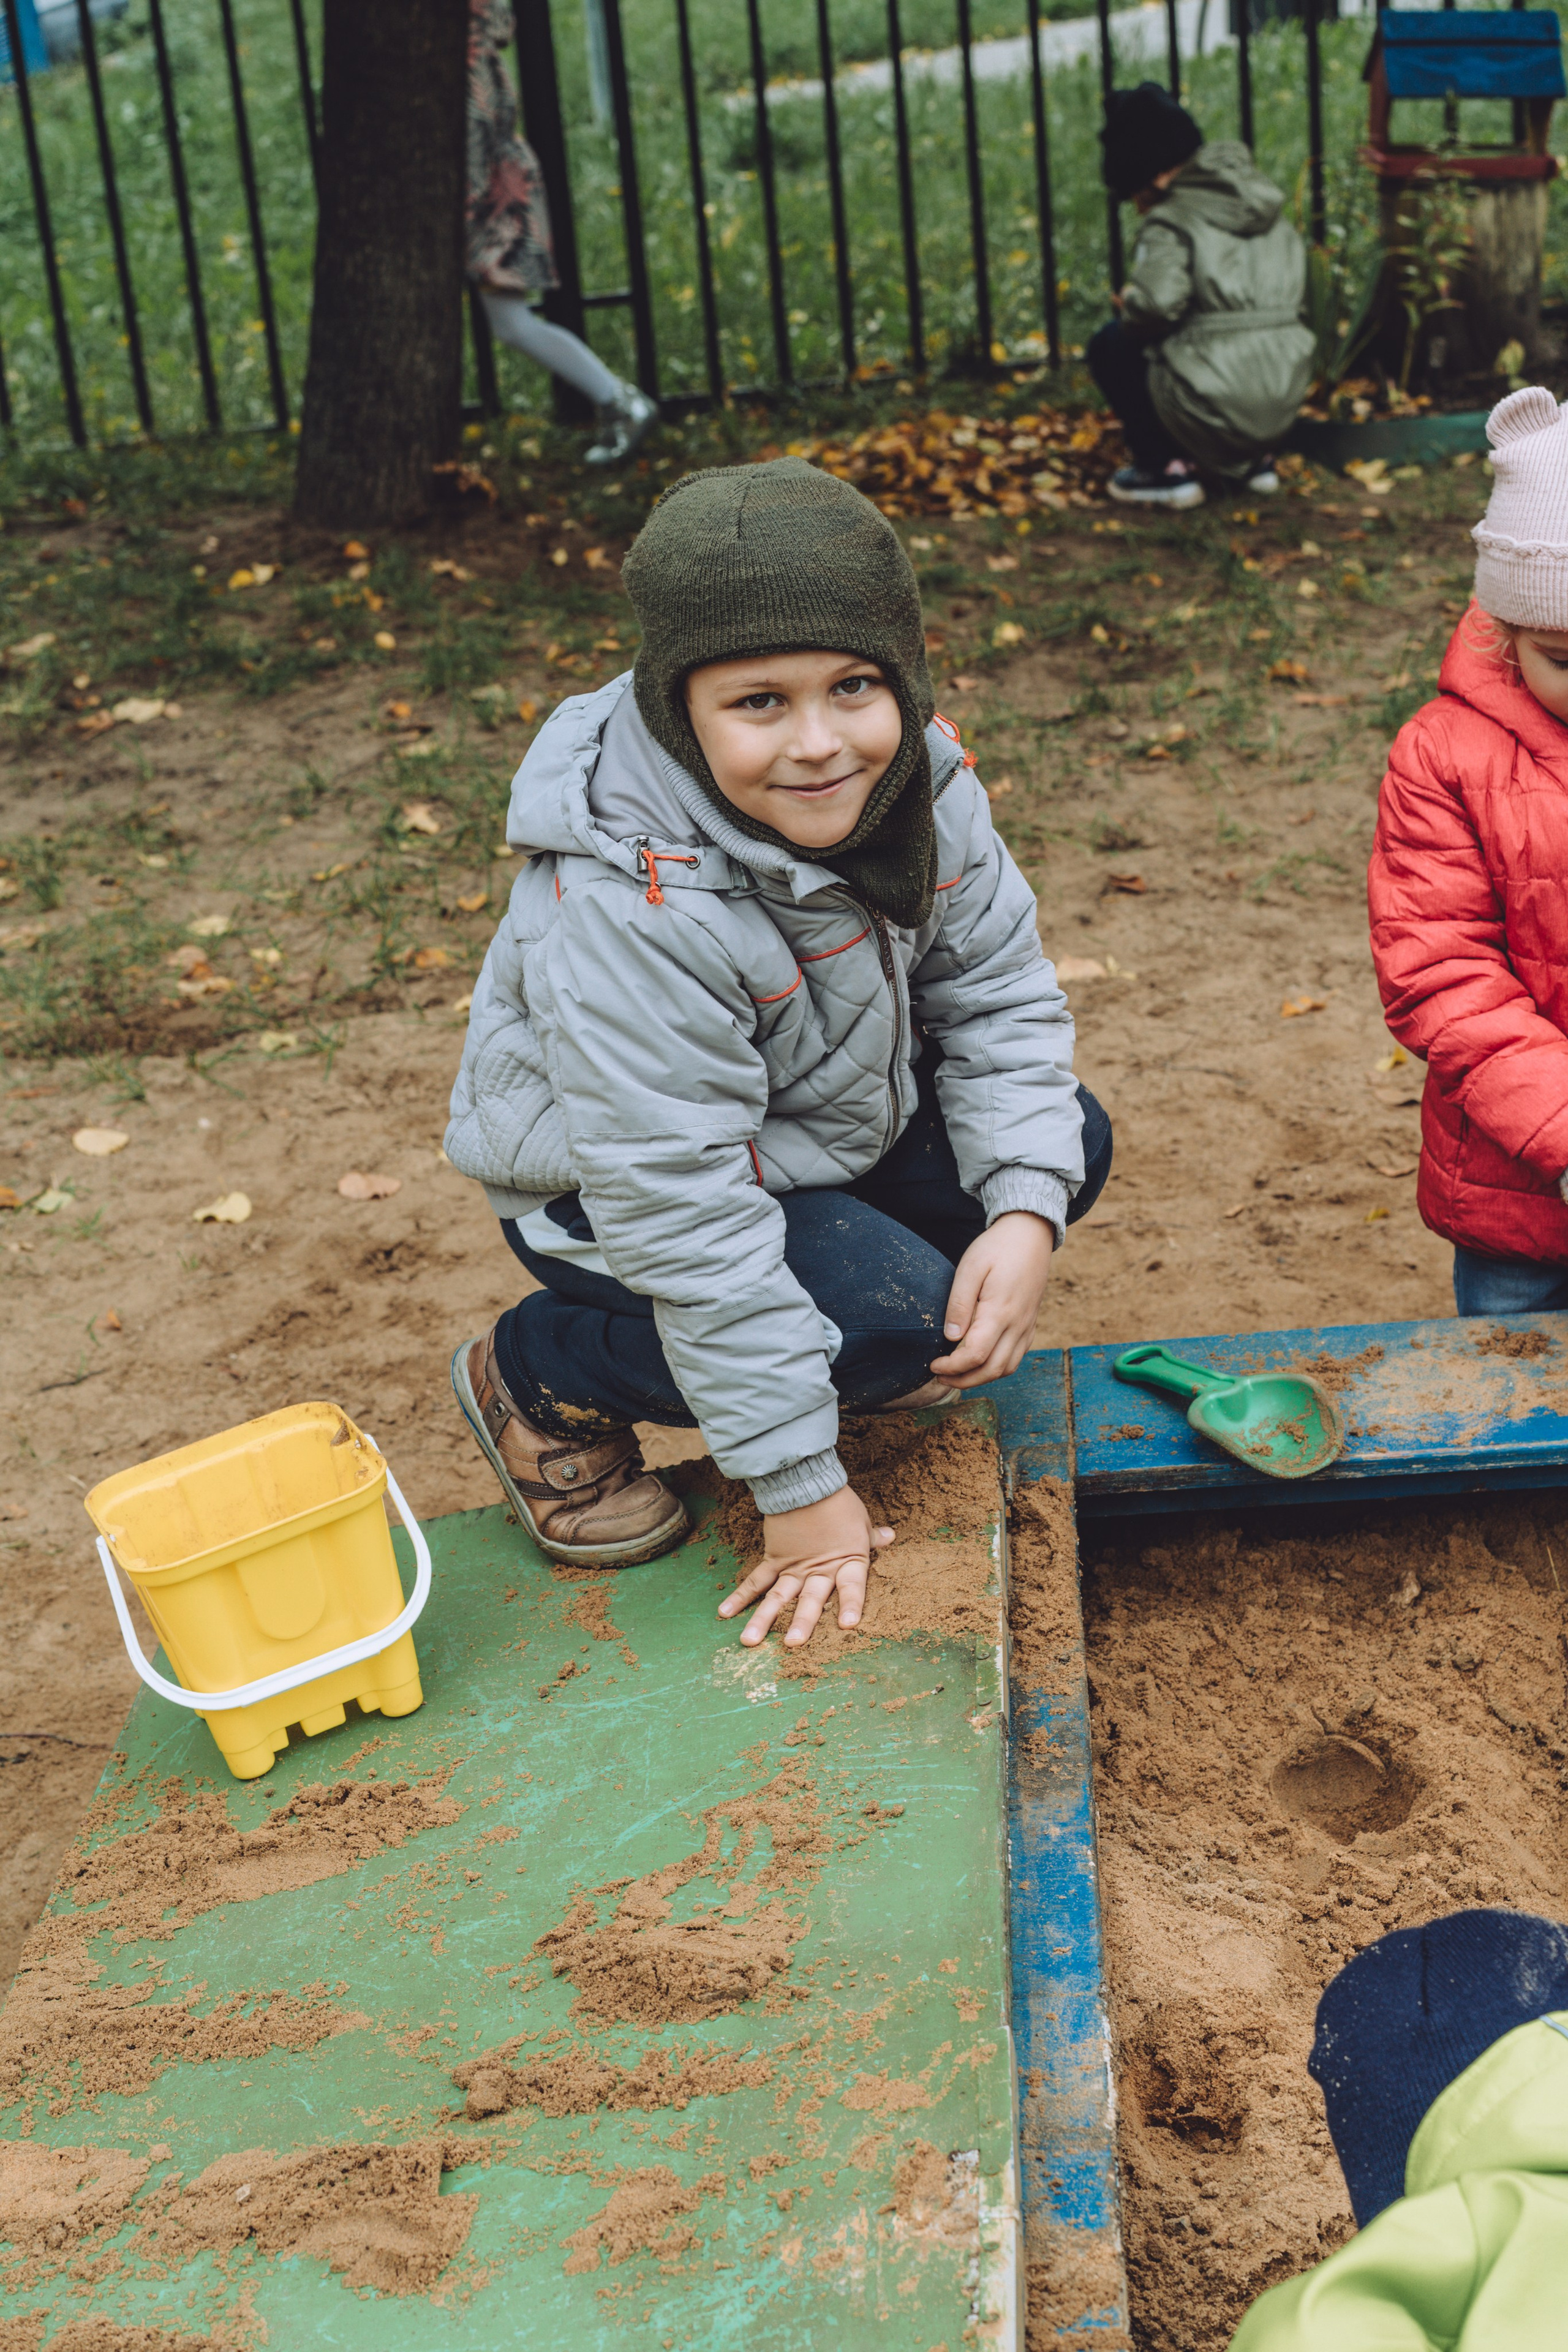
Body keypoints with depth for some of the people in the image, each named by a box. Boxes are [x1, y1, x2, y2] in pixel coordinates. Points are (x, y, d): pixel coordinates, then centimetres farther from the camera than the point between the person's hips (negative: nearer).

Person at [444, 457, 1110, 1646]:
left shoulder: (917, 770, -18)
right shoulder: (628, 911, -38)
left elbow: (995, 989, -7)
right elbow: (683, 1211, -34)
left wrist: (1026, 1212, -23)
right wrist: (802, 1486, -28)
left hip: (828, 1106, 7)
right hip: (611, 1183, -7)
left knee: (1068, 1143, -6)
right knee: (893, 1316, -25)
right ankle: (540, 1375, -2)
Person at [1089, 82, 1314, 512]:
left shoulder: (1172, 222, -9)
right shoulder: (1272, 216, 14)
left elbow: (1157, 301, -26)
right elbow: (1296, 292, 18)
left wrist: (1128, 306, -1)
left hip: (1215, 409, -8)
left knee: (1110, 346, 10)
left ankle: (1166, 467, 4)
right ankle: (1256, 457, 25)